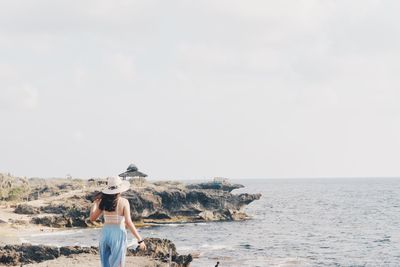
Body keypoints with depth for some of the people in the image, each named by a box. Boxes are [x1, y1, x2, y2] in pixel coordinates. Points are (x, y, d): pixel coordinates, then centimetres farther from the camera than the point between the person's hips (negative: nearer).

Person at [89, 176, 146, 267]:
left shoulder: (103, 201, 1)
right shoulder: (124, 202, -9)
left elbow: (92, 218, 10)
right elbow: (128, 223, -15)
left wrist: (94, 203, 25)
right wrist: (140, 240, -12)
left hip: (105, 234, 4)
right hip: (118, 236, -4)